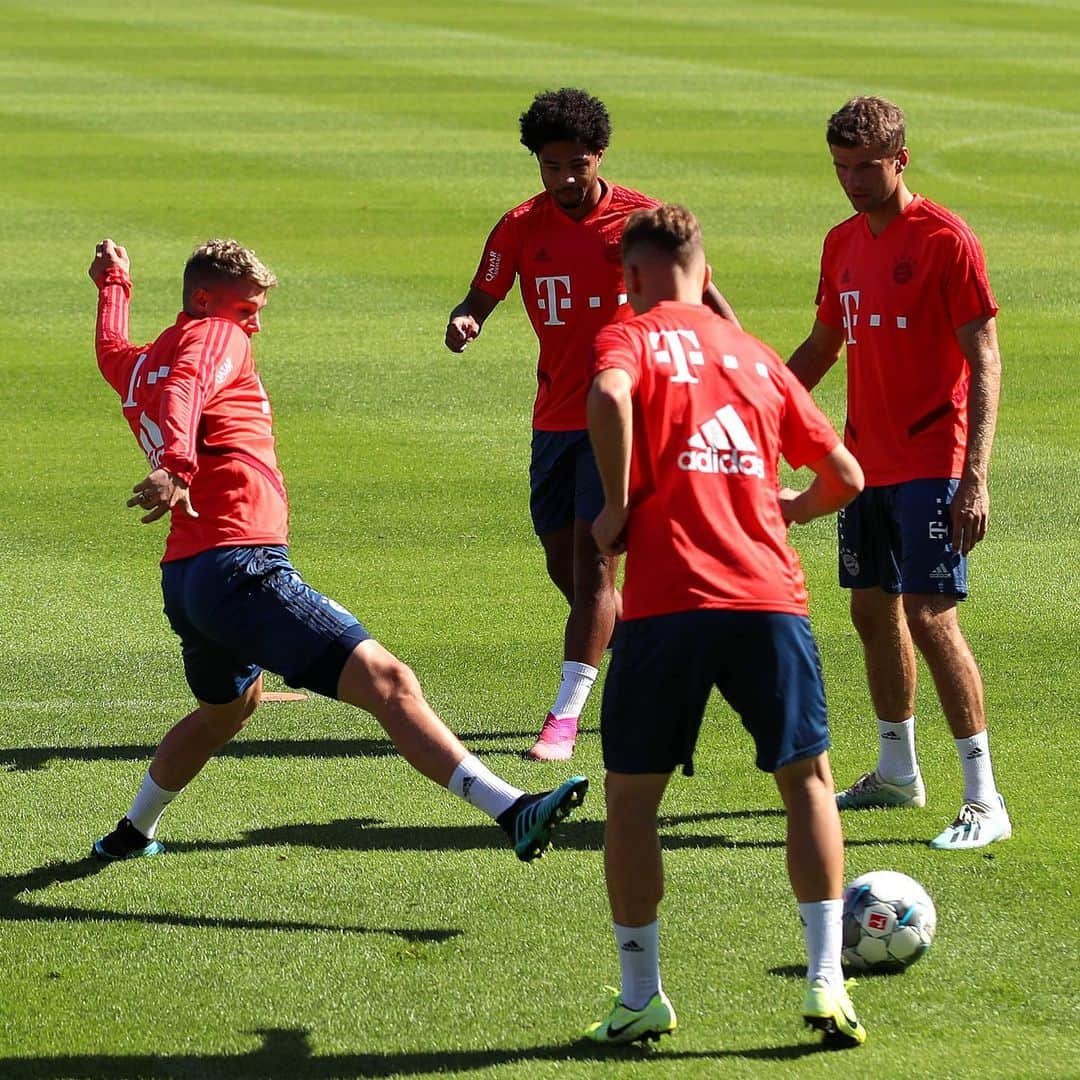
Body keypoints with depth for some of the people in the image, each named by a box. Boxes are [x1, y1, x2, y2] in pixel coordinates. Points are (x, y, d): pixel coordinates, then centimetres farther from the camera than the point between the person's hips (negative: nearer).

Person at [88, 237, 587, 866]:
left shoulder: (138, 365, 20)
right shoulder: (215, 336, -3)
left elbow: (112, 352, 46)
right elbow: (182, 394, -25)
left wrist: (114, 284, 64)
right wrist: (175, 468, -43)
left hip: (184, 578, 10)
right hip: (243, 570, -10)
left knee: (226, 708, 38)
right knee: (388, 681, -22)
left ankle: (132, 836, 52)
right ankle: (514, 812, -36)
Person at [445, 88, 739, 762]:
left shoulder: (641, 219, -7)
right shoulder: (522, 227, 2)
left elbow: (702, 296, 1)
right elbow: (482, 298, 5)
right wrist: (464, 322, -20)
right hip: (556, 417, 5)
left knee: (593, 556, -12)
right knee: (564, 562, 11)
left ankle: (566, 717, -13)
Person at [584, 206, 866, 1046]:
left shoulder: (630, 338, 5)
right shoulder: (756, 355, 18)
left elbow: (609, 397, -20)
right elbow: (846, 477, 21)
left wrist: (617, 506, -8)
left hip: (668, 602, -3)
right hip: (770, 598, 3)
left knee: (631, 796, 11)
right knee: (808, 779, 16)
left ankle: (641, 995, 13)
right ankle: (826, 983, 5)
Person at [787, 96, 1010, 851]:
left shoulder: (945, 241, -12)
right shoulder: (844, 244, 11)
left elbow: (985, 361, -14)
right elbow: (822, 348, 23)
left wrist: (976, 477, -21)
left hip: (932, 464, -8)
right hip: (867, 461, 8)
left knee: (930, 615, -14)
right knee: (873, 610, 14)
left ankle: (985, 801, -11)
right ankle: (897, 773, 30)